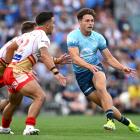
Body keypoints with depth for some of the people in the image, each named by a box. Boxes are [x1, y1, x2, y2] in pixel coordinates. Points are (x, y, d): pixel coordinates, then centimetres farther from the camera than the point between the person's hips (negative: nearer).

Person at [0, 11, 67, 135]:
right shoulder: (43, 37, -8)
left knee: (13, 101, 30)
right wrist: (56, 72, -35)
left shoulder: (27, 35, 17)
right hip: (19, 73, -10)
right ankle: (29, 127, -33)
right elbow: (44, 56, -25)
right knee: (40, 97, -20)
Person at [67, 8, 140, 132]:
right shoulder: (73, 36, -11)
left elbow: (109, 58, 6)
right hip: (81, 74, -1)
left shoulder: (98, 37, -1)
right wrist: (89, 66, -40)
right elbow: (75, 58, -23)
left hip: (96, 68, 1)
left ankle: (110, 120, -42)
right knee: (103, 103, -6)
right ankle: (126, 122, 11)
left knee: (101, 87, -34)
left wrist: (122, 68, -10)